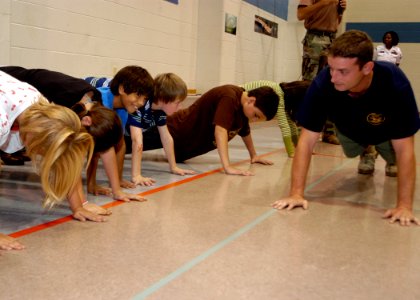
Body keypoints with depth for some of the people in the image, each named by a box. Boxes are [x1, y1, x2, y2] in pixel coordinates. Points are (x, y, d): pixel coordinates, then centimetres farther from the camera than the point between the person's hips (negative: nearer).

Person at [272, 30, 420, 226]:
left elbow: (404, 150, -39)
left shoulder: (395, 84, -43)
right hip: (351, 131, 1)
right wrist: (296, 193, -42)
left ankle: (390, 160, 28)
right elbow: (307, 140, -36)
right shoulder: (322, 83, -40)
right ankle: (367, 154, 38)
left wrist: (404, 205, -44)